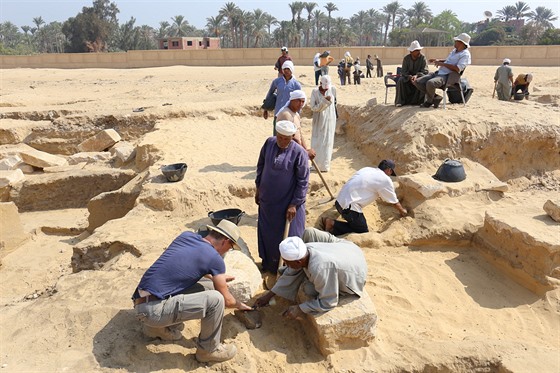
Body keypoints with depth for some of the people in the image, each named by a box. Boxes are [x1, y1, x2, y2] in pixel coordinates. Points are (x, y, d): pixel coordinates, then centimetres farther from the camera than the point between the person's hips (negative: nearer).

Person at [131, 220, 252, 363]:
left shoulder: (186, 235, 10)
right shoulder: (215, 259, -8)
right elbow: (227, 301, 2)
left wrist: (216, 277, 39)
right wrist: (239, 305, 25)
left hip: (141, 302, 8)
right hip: (153, 309, -8)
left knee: (208, 286, 14)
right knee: (215, 299, -14)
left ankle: (160, 326, 20)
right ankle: (208, 350, 8)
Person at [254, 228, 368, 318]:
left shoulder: (319, 270, -39)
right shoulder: (304, 249, -17)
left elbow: (328, 303, -26)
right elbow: (290, 274, -1)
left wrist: (299, 309, -18)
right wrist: (269, 295, 3)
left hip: (354, 276, -7)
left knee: (309, 289, -22)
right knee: (309, 232, 1)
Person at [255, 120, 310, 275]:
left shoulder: (299, 153, -19)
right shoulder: (269, 143, -5)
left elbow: (303, 182, -14)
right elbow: (261, 165, 10)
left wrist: (294, 204, -15)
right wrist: (258, 188, 11)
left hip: (288, 203, -5)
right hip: (267, 201, 5)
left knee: (288, 237, 6)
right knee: (267, 233, 18)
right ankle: (269, 263, 39)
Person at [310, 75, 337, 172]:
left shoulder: (333, 89, -6)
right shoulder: (315, 91, -13)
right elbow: (313, 107, -15)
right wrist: (324, 101, -25)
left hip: (330, 120, 1)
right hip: (319, 120, -1)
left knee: (327, 142, 4)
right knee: (317, 142, 6)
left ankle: (325, 165, 14)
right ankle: (316, 164, 21)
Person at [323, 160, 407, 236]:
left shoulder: (367, 169, 17)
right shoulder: (386, 180, -2)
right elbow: (394, 202, 10)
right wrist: (402, 211, 30)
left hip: (339, 201, 8)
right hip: (349, 206, -8)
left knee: (356, 225, 19)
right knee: (363, 231, 6)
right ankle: (333, 223, -3)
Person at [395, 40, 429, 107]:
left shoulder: (422, 57, -8)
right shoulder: (406, 58, -5)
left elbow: (425, 71, -14)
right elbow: (403, 71, -11)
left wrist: (416, 76, -33)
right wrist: (410, 77, -31)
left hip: (419, 76, -1)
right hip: (408, 76, 1)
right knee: (400, 80, -29)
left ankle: (420, 101, -22)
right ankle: (400, 101, -25)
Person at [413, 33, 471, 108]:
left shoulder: (465, 54, -8)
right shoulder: (454, 50, 22)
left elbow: (457, 69, -20)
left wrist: (442, 64, -17)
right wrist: (438, 61, 21)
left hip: (447, 77, -10)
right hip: (438, 73, 10)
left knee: (430, 83, -38)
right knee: (417, 82, -6)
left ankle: (429, 101, -10)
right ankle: (435, 97, 2)